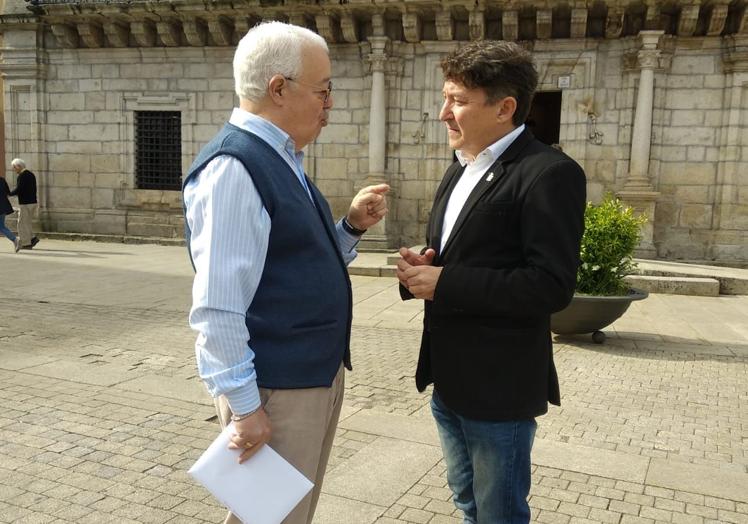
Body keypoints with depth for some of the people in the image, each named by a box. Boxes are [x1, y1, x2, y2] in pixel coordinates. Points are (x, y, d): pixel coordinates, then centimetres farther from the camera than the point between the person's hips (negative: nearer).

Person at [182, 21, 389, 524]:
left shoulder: (283, 160, 10)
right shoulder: (232, 168, -20)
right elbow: (217, 306, -23)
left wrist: (352, 226, 1)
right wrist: (244, 406, -20)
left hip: (319, 372, 9)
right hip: (278, 387, -9)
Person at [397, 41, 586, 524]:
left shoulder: (549, 173, -17)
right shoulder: (460, 171, 12)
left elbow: (552, 286, -24)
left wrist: (444, 283, -22)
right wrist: (420, 269, -5)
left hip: (499, 386, -8)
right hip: (450, 379, 9)